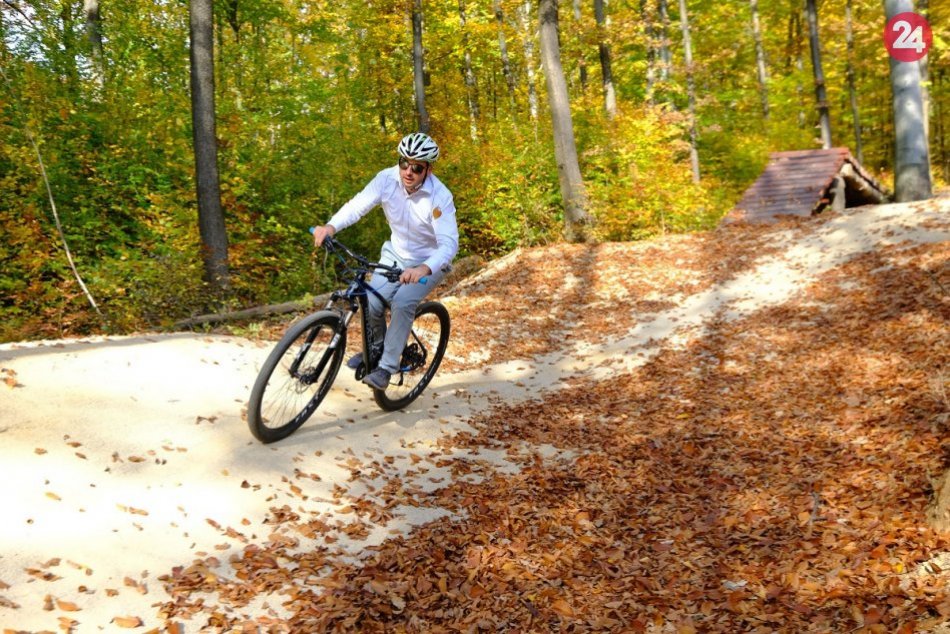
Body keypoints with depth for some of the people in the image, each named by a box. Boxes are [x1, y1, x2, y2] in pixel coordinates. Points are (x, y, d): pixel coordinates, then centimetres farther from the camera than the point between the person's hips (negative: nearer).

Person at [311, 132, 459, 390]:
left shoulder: (439, 197, -28)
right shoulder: (388, 178, -17)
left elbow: (449, 243, -35)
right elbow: (357, 205, -25)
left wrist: (424, 269, -54)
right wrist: (330, 226, -45)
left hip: (429, 263, -4)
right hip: (396, 254, 4)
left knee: (402, 303, -27)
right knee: (370, 302, -12)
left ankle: (386, 367, -12)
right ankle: (376, 347, 19)